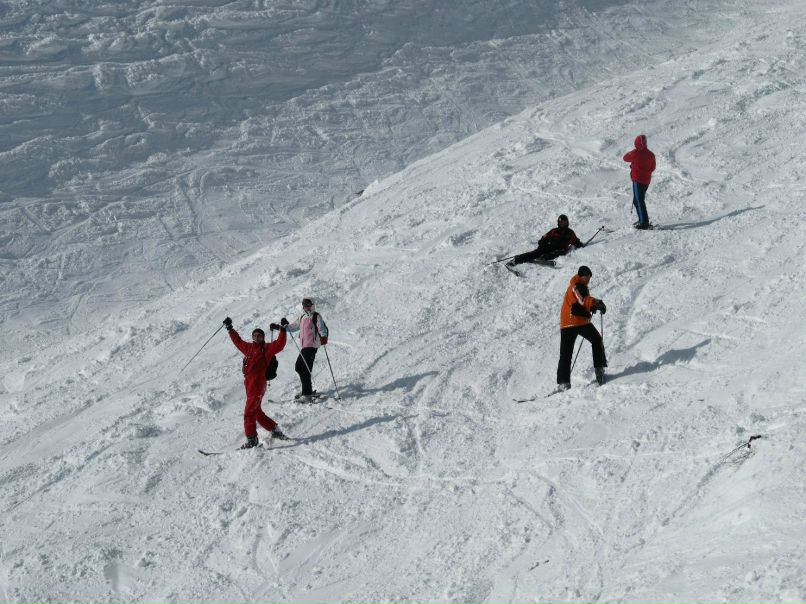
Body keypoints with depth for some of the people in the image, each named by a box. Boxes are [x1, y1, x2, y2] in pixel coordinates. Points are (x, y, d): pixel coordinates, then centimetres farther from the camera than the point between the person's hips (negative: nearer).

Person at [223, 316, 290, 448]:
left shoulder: (267, 348, -1)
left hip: (258, 384, -7)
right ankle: (275, 430, 25)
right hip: (249, 383, 7)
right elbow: (238, 341, 31)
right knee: (256, 411, 14)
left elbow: (280, 344, -16)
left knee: (249, 412, -9)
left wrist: (282, 329, -21)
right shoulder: (248, 347, 16)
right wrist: (230, 328, 36)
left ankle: (251, 439, -4)